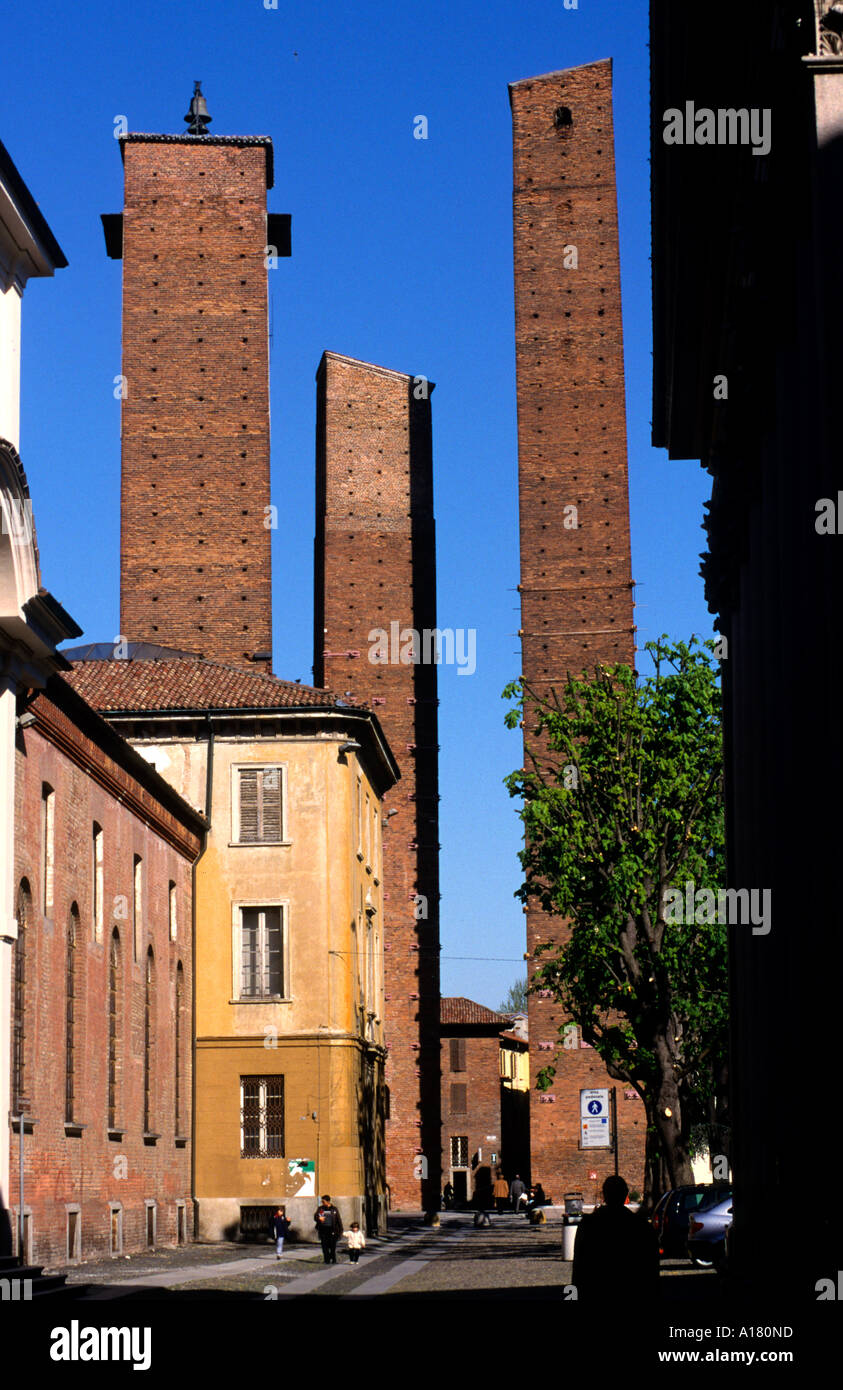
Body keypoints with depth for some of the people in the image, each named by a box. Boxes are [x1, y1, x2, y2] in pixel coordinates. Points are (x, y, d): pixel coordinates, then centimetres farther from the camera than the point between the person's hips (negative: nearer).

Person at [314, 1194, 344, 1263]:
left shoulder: (334, 1209, 5)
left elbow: (339, 1220, 8)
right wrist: (319, 1218, -23)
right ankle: (326, 1260, 7)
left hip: (332, 1230, -1)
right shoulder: (320, 1209, 9)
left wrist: (340, 1230, 3)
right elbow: (315, 1216, 1)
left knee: (333, 1246, -4)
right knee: (325, 1246, 0)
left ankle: (333, 1260, 10)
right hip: (323, 1230, 1)